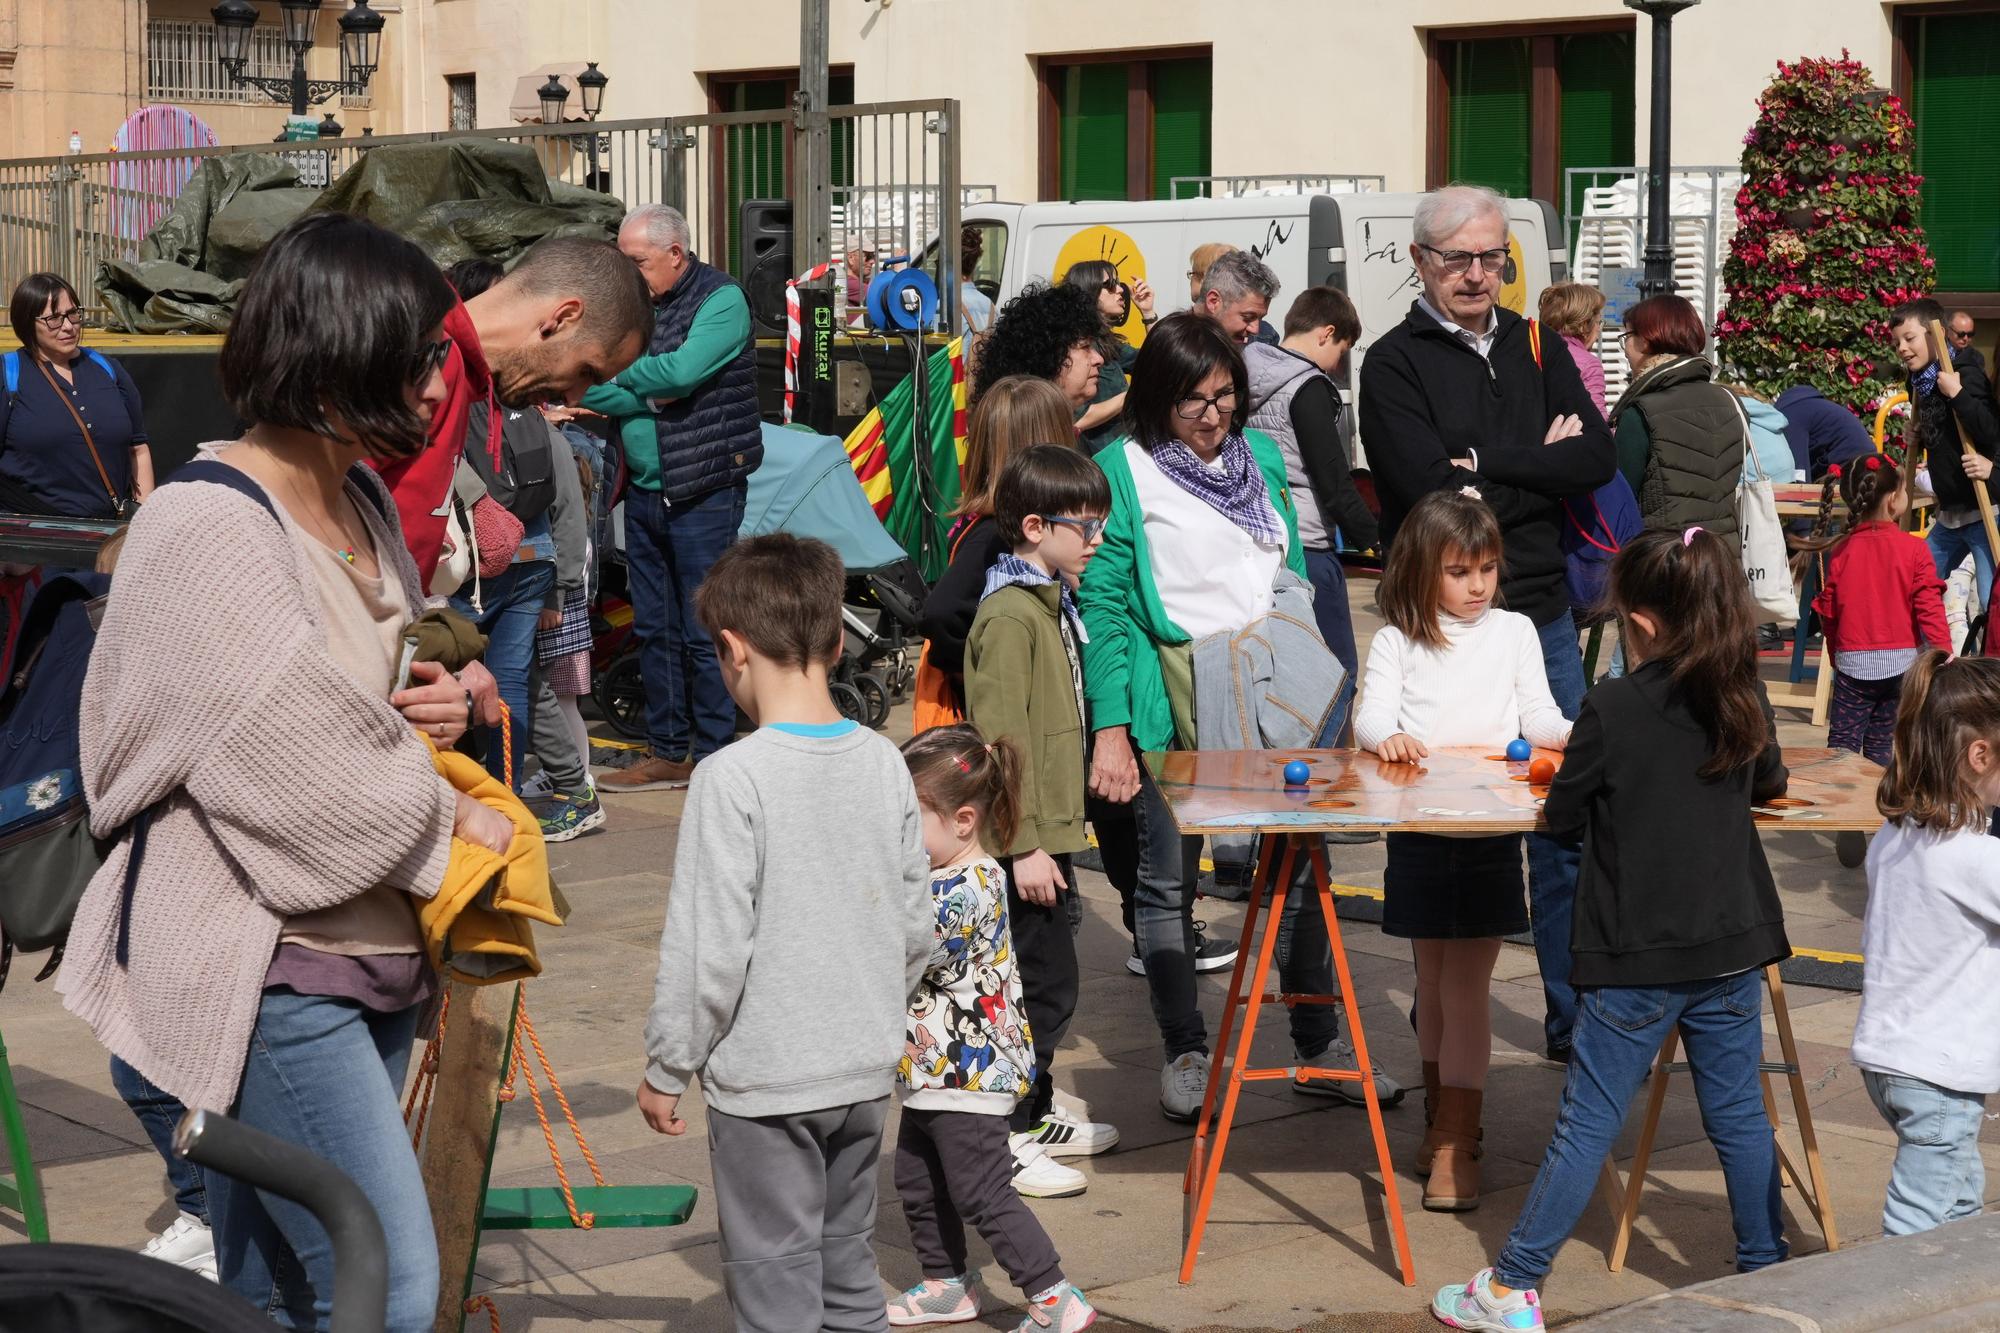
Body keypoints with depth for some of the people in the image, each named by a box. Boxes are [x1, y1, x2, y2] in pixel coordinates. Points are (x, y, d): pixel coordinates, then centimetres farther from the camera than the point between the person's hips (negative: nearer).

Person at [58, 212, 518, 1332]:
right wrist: (450, 819, -6)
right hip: (266, 967, -8)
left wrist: (431, 707, 3)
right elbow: (295, 756, -20)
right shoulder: (206, 528, -16)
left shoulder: (364, 505, 11)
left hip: (366, 946, 9)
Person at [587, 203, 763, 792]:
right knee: (654, 628, 11)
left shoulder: (721, 299, -8)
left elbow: (682, 370, -22)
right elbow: (590, 389, 0)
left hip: (702, 493, -6)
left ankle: (713, 756, 6)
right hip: (644, 492, 7)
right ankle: (666, 753, 19)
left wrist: (622, 376, -8)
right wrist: (649, 397, -16)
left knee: (704, 632, -3)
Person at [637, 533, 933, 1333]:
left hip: (765, 1081, -6)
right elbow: (918, 927, 7)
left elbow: (707, 947, -16)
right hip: (866, 1071, 6)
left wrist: (667, 1069, -4)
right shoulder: (884, 763, 0)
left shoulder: (733, 777, -17)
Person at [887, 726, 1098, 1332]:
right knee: (918, 1180, 19)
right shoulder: (945, 876, 7)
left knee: (981, 1193, -5)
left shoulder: (968, 889, -23)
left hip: (966, 1075, -10)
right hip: (933, 1072, 10)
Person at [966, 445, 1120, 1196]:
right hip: (1026, 839, -10)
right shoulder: (1009, 614, -18)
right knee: (1041, 985, -5)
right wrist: (1024, 845, -22)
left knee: (1048, 983, 18)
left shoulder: (1051, 603, 13)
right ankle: (1003, 1141, 3)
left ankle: (1035, 1115, 30)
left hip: (1049, 833, 10)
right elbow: (1000, 736, -21)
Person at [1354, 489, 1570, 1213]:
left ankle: (1456, 1143, -3)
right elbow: (1372, 714, -6)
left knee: (1466, 985, -5)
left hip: (1491, 828, -1)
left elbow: (1537, 717, 6)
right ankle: (1440, 1112, 28)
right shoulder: (1397, 640, 5)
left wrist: (1568, 733, -15)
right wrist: (1387, 737, -29)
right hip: (1418, 829, 1)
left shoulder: (1514, 632, 9)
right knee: (1432, 981, 11)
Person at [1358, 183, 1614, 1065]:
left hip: (1543, 620, 4)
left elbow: (1597, 460, -2)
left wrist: (1485, 461, -11)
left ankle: (1575, 1016, 17)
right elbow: (1430, 488, -18)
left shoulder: (1534, 351, 11)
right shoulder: (1395, 365, -4)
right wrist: (1539, 464, -10)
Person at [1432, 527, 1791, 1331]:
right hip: (1734, 945, 5)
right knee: (1739, 1114, 15)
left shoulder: (1612, 709, -15)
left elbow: (1563, 818, -4)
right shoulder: (1744, 702, 1)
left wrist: (1573, 781, 15)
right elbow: (1768, 784, 20)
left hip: (1638, 956, -4)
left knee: (1587, 1124, 1)